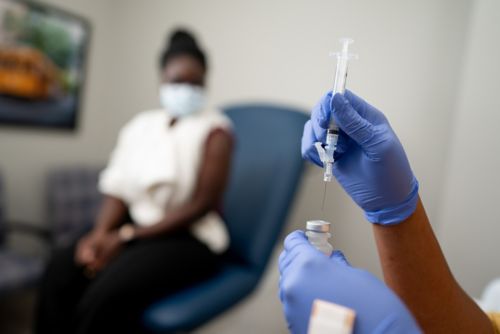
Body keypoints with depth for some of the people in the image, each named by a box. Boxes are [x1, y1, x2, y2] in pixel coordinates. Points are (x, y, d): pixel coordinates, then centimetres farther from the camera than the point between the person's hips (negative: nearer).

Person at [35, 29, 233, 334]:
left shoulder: (215, 129, -6)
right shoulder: (141, 125, 11)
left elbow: (202, 204, -13)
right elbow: (118, 190, 8)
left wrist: (126, 237, -15)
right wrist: (100, 232, -12)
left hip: (188, 239, -5)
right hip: (135, 229, 5)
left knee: (110, 291, -27)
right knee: (61, 271, -19)